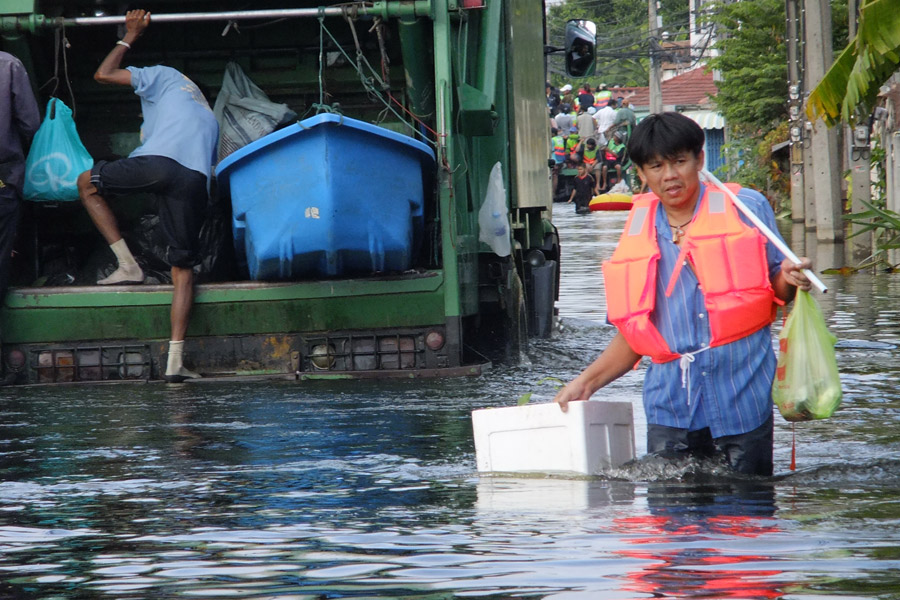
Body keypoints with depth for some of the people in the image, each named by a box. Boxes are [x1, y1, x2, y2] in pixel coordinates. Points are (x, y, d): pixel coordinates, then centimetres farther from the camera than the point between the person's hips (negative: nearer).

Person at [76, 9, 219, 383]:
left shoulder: (163, 77, 26)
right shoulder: (208, 117, 40)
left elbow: (103, 74, 25)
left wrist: (129, 37, 40)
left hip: (157, 162, -4)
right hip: (195, 181, 4)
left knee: (87, 183, 23)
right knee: (183, 267, 9)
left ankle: (128, 265, 11)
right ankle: (175, 361, -3)